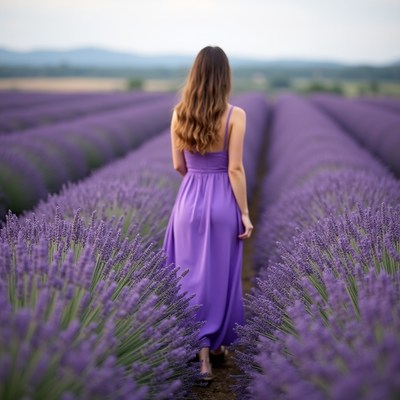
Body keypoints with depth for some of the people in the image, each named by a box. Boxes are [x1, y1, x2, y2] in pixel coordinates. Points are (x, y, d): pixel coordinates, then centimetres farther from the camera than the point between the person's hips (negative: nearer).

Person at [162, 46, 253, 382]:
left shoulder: (179, 114, 0)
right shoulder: (235, 115, -11)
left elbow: (178, 166, 5)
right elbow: (235, 169, -12)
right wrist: (245, 213, -5)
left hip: (189, 200, 2)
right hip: (222, 202, -2)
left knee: (191, 275, 11)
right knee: (219, 275, 11)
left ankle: (196, 346, 12)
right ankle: (215, 342, 24)